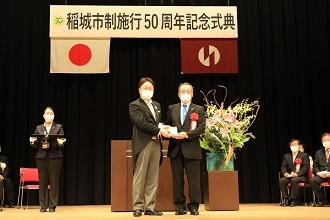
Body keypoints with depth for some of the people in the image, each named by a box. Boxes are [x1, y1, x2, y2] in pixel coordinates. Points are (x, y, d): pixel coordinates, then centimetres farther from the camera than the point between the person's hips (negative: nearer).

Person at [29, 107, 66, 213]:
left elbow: (62, 143, 3)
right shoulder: (39, 128, 12)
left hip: (54, 156, -1)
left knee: (54, 181, -2)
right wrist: (32, 141, -11)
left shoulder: (59, 127, 8)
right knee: (42, 181, 1)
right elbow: (36, 145, 10)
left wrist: (60, 143, -20)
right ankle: (43, 206, 10)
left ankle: (52, 206, 5)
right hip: (41, 156, 2)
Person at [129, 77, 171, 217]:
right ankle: (138, 207, 5)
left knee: (153, 178, 7)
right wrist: (159, 131, -14)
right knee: (140, 177, -2)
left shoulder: (157, 105, 21)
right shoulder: (134, 105, -1)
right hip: (142, 144, -6)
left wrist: (163, 129, -1)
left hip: (156, 144, 6)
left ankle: (150, 207, 12)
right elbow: (142, 123, -13)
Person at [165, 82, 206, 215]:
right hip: (175, 148, 3)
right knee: (177, 178, 5)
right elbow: (166, 125, 14)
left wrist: (187, 134, -15)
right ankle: (180, 205, 13)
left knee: (193, 179, 0)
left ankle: (194, 206, 8)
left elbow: (202, 128, -4)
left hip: (191, 148, -2)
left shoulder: (199, 109, 6)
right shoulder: (172, 109, 14)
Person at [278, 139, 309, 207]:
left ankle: (293, 200, -27)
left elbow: (306, 167, -6)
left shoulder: (304, 155, 6)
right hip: (289, 175, 4)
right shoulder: (286, 156, 19)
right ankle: (285, 199, -19)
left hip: (301, 176, -4)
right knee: (281, 180, -27)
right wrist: (285, 173, -13)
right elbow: (283, 166, 11)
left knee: (294, 180, -37)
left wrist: (297, 173, -22)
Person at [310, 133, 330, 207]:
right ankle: (322, 199, -11)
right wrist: (318, 173, -7)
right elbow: (315, 166, 15)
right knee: (312, 180, -28)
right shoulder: (318, 153, 18)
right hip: (321, 175, 4)